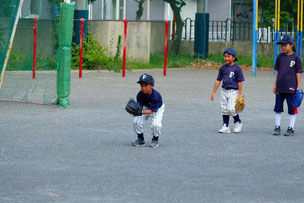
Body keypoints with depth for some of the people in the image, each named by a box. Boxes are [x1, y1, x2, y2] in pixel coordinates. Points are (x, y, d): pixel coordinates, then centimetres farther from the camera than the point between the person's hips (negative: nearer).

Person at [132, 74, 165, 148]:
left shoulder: (156, 96, -39)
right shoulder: (140, 95, -26)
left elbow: (152, 110, -38)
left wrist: (142, 112, -54)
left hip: (157, 108, -4)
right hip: (145, 108, 4)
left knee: (155, 124, -26)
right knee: (136, 121, -13)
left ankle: (155, 140, 2)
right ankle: (140, 140, 8)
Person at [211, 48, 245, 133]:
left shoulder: (237, 68, -6)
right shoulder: (223, 68, 7)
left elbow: (239, 82, -5)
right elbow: (218, 80, 12)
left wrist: (240, 94, -8)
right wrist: (213, 92, 11)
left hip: (233, 91, -5)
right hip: (224, 91, 5)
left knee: (231, 109, -14)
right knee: (224, 109, 5)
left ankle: (238, 122, 10)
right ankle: (225, 126, 12)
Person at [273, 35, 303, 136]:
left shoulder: (296, 57, -5)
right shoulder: (280, 56, 7)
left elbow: (298, 73, -4)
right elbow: (278, 71, 13)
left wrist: (298, 87, -6)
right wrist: (275, 84, 10)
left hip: (291, 87, -4)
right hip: (280, 87, 4)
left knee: (292, 109, 4)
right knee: (278, 108, 7)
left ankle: (291, 128, 11)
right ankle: (277, 127, 17)